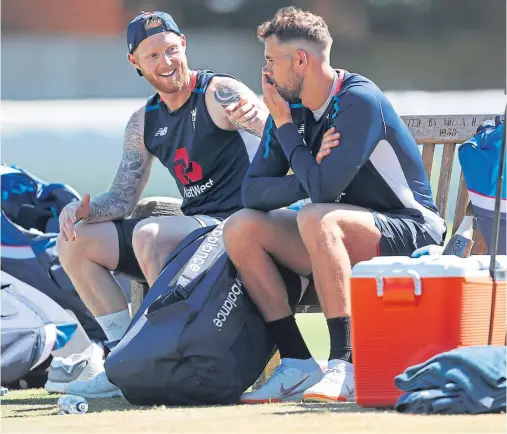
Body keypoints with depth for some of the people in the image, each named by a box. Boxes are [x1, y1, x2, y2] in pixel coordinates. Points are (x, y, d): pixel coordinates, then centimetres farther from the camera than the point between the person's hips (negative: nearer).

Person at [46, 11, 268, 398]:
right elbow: (122, 198, 14)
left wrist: (257, 115, -49)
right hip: (194, 227, 8)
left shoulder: (219, 94, -10)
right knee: (75, 242, 1)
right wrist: (82, 210, -8)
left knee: (148, 235, -34)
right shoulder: (144, 123, 12)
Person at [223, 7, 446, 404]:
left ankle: (346, 367, -33)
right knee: (241, 228, -9)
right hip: (338, 237, 8)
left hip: (409, 232, -8)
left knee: (316, 218, -35)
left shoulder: (359, 101, -19)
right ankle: (298, 365, -12)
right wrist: (306, 176, -21)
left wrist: (286, 128, -13)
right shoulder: (290, 108, 4)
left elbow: (323, 188, -27)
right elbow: (252, 191, -2)